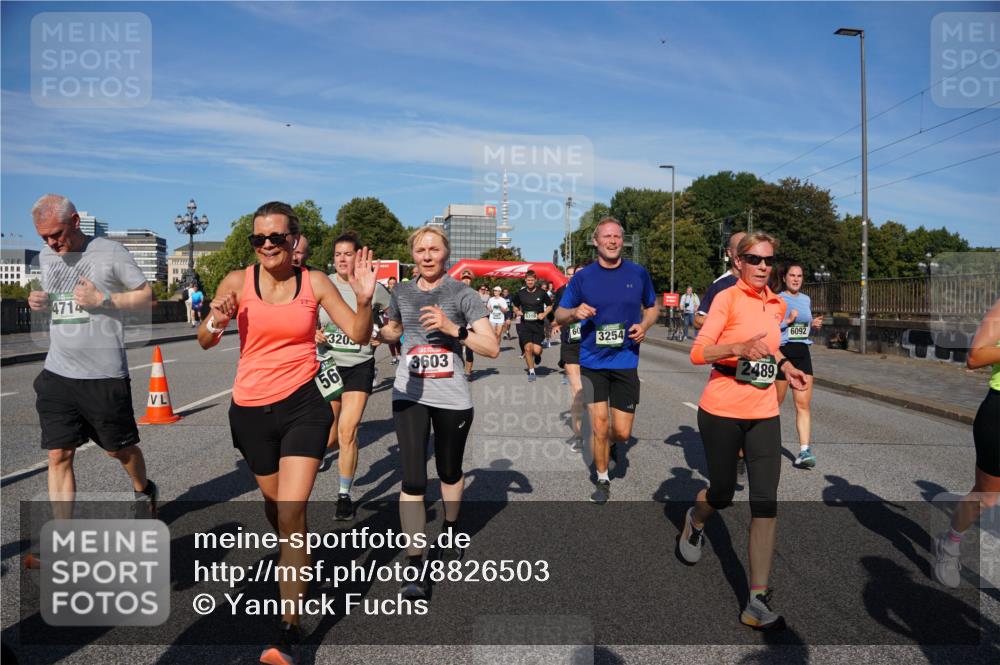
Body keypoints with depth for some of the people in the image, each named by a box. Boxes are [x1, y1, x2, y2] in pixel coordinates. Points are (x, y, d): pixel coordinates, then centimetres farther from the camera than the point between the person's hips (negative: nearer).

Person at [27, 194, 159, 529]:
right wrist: (40, 301, 1)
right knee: (58, 456, 2)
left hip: (105, 376, -4)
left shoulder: (110, 252, -7)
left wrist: (101, 299, -17)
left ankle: (144, 491, 41)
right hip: (57, 374, 5)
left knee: (119, 448, 12)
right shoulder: (46, 256, 10)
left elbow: (147, 296, -4)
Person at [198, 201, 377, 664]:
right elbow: (204, 342, 2)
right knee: (274, 503, 18)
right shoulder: (237, 282, -2)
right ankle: (292, 564, 51)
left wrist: (365, 299, -20)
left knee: (291, 512, -11)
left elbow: (359, 336, -2)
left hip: (303, 404, -2)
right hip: (251, 409, 2)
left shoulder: (315, 282, -2)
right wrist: (216, 322, -20)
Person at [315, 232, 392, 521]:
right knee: (328, 439, 8)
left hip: (360, 366, -1)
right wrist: (313, 333, -12)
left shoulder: (373, 288, -5)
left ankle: (345, 494, 11)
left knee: (348, 432, -7)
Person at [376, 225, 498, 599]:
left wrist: (453, 328, -23)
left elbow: (492, 348, -11)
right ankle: (414, 567, -1)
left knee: (450, 472, 17)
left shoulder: (463, 294, -5)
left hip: (452, 398, -1)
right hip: (409, 395, 1)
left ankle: (450, 531, 45)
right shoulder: (401, 293, 6)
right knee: (413, 480, -8)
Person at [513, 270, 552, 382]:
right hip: (525, 324, 1)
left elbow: (550, 305, 10)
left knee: (536, 350, -10)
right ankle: (531, 372, 8)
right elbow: (515, 306, 17)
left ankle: (538, 355, 30)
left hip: (538, 324, -1)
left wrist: (544, 314, -6)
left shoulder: (542, 293, -2)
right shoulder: (520, 293, 3)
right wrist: (517, 311, -4)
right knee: (528, 348, -9)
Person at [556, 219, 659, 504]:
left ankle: (610, 443, 40)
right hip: (592, 362, -1)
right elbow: (559, 315, 5)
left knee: (622, 433, 2)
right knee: (599, 426, -1)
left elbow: (653, 307, 16)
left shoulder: (638, 274, 2)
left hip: (626, 362, 1)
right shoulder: (582, 277, 0)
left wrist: (644, 325, -6)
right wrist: (574, 312, -18)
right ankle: (603, 480, 22)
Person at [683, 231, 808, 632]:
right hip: (722, 412, -4)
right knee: (722, 494, 8)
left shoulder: (777, 305, 10)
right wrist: (739, 348, -31)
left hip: (764, 414, 5)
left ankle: (757, 603, 2)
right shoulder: (727, 298, -9)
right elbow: (697, 353, -16)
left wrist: (785, 367, 11)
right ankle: (694, 522, 47)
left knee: (765, 504, -4)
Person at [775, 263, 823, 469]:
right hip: (781, 352, -5)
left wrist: (814, 324, 3)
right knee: (775, 402, 7)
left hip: (802, 353, 5)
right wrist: (787, 321, -23)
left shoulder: (806, 300, 13)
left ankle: (804, 451, -6)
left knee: (803, 404, -4)